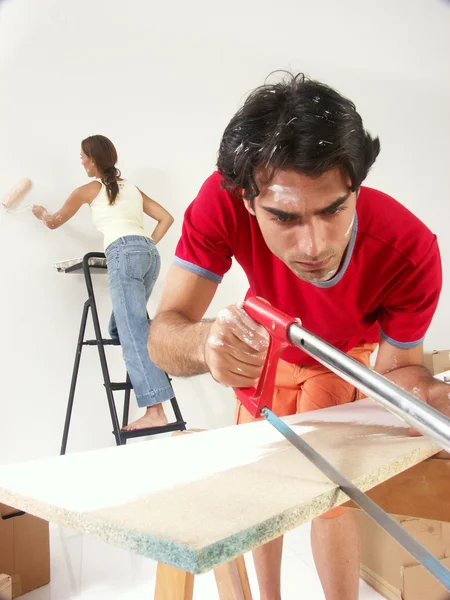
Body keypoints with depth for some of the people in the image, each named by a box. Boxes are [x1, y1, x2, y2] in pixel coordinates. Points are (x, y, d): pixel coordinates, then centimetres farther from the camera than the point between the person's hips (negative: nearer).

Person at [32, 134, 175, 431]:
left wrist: (41, 212, 48)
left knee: (134, 332, -13)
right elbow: (166, 218, 24)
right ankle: (150, 383, 4)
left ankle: (155, 411, -19)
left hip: (124, 254, -7)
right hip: (149, 253, 7)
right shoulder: (132, 187, 27)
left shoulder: (89, 190, 13)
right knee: (122, 326, 16)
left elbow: (54, 222, 27)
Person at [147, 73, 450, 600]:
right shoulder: (223, 201, -40)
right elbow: (162, 336, -40)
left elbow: (397, 366, -23)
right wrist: (205, 343, -64)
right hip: (268, 351, 2)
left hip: (348, 354, -1)